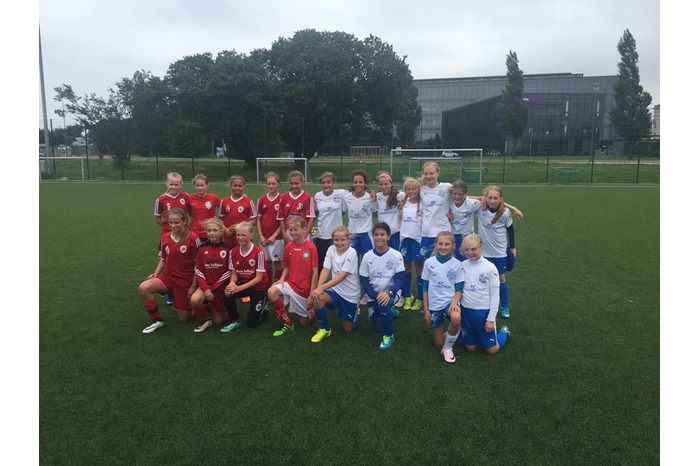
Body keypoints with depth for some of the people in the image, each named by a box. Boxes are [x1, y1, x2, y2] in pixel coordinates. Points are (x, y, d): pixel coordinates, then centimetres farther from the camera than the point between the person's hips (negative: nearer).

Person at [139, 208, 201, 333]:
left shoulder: (193, 239, -14)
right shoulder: (165, 237, 0)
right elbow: (163, 259, 13)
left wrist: (193, 286, -11)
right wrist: (155, 274, -4)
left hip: (186, 280, -4)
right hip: (168, 276, 4)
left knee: (184, 319, 2)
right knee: (143, 288, -24)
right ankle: (157, 320, -5)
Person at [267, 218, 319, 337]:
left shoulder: (311, 248, -14)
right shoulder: (288, 247, -1)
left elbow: (315, 272, -13)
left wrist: (311, 295, -14)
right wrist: (282, 279, -9)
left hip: (305, 289, -3)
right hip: (291, 283, 4)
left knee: (304, 321, 5)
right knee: (271, 292, -26)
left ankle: (314, 308, 39)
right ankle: (287, 323, -7)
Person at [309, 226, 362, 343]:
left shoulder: (352, 253, -19)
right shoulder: (331, 249, -4)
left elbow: (342, 276, -26)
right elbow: (325, 270, -10)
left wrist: (322, 288, -33)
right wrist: (319, 287, -28)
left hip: (350, 293, -3)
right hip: (335, 289, 4)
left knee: (349, 329, 5)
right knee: (317, 299, -28)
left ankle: (354, 311, 40)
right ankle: (325, 329, -3)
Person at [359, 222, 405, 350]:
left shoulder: (396, 255, -14)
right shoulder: (367, 256, -9)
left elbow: (400, 279, -15)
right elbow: (364, 281, -6)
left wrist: (388, 293, -32)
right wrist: (376, 296, -20)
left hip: (391, 292, -3)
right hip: (373, 294, 3)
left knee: (383, 305, -34)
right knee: (377, 326, 4)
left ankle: (388, 335, -10)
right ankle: (390, 311, 38)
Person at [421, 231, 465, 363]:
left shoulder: (457, 264, -4)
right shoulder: (429, 263, -3)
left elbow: (459, 288, -3)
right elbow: (425, 287, 1)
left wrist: (455, 302, -22)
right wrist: (426, 310, -1)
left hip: (450, 301, -1)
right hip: (434, 304, 1)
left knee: (456, 318, -37)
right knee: (438, 343, 3)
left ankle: (448, 347, -10)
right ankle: (446, 335, 41)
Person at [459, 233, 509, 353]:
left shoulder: (490, 267, -12)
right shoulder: (462, 265, -3)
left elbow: (495, 295, -9)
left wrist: (491, 319, -10)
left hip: (484, 311, -3)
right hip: (466, 310, 3)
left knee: (491, 349, 7)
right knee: (471, 347, 12)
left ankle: (504, 332, 35)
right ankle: (478, 334, 42)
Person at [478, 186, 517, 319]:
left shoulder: (505, 212, -15)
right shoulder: (480, 208, -16)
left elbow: (510, 229, 0)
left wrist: (512, 247, 9)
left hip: (500, 252, 0)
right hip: (484, 251, 0)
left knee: (501, 278, 11)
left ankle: (505, 308, 25)